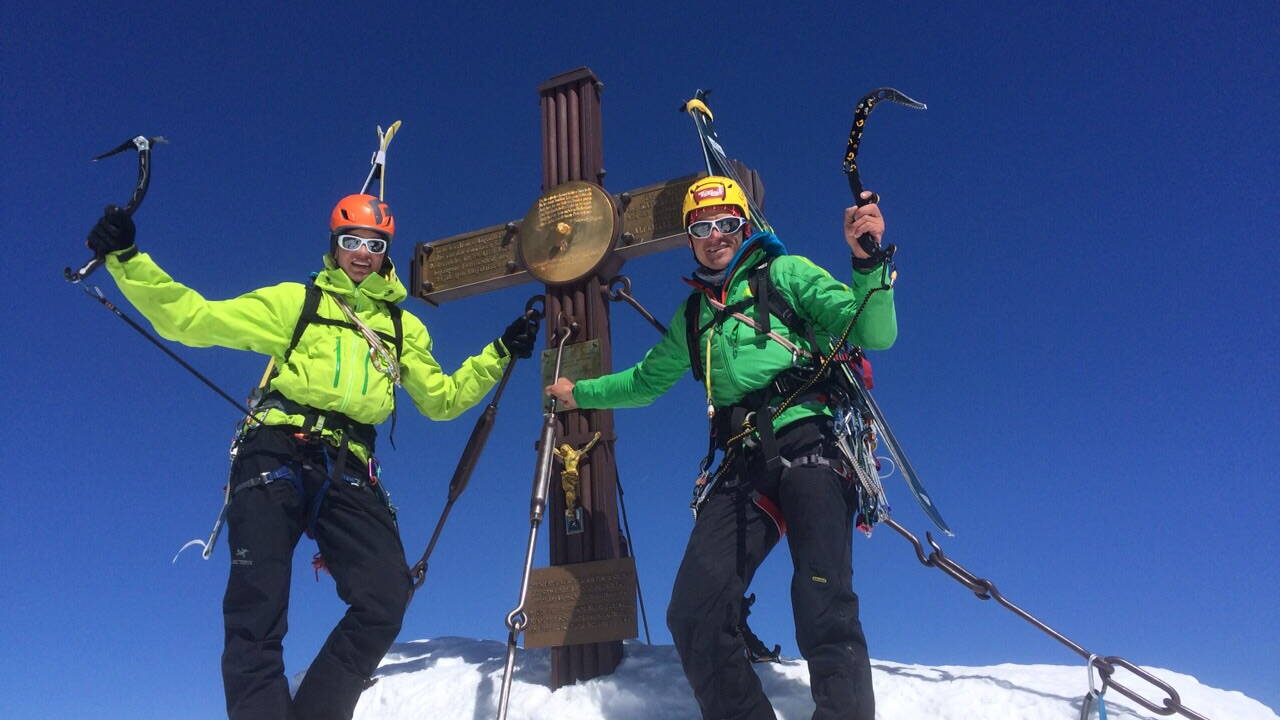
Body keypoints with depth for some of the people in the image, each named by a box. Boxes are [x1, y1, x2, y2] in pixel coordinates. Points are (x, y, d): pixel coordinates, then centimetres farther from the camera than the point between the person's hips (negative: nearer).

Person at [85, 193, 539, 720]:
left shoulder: (404, 329, 24)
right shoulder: (294, 301, 15)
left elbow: (441, 399, 31)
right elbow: (191, 319, 10)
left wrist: (499, 355, 23)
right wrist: (125, 261, 0)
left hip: (349, 471, 2)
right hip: (277, 454, -2)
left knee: (386, 598, -18)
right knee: (258, 606, -15)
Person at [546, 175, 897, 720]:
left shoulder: (785, 273, 13)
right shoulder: (694, 314, 27)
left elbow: (874, 334, 2)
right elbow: (646, 380, 43)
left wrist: (866, 261, -12)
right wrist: (580, 393, 45)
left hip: (808, 445, -4)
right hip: (745, 465, 5)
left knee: (825, 611, -22)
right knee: (694, 616, -10)